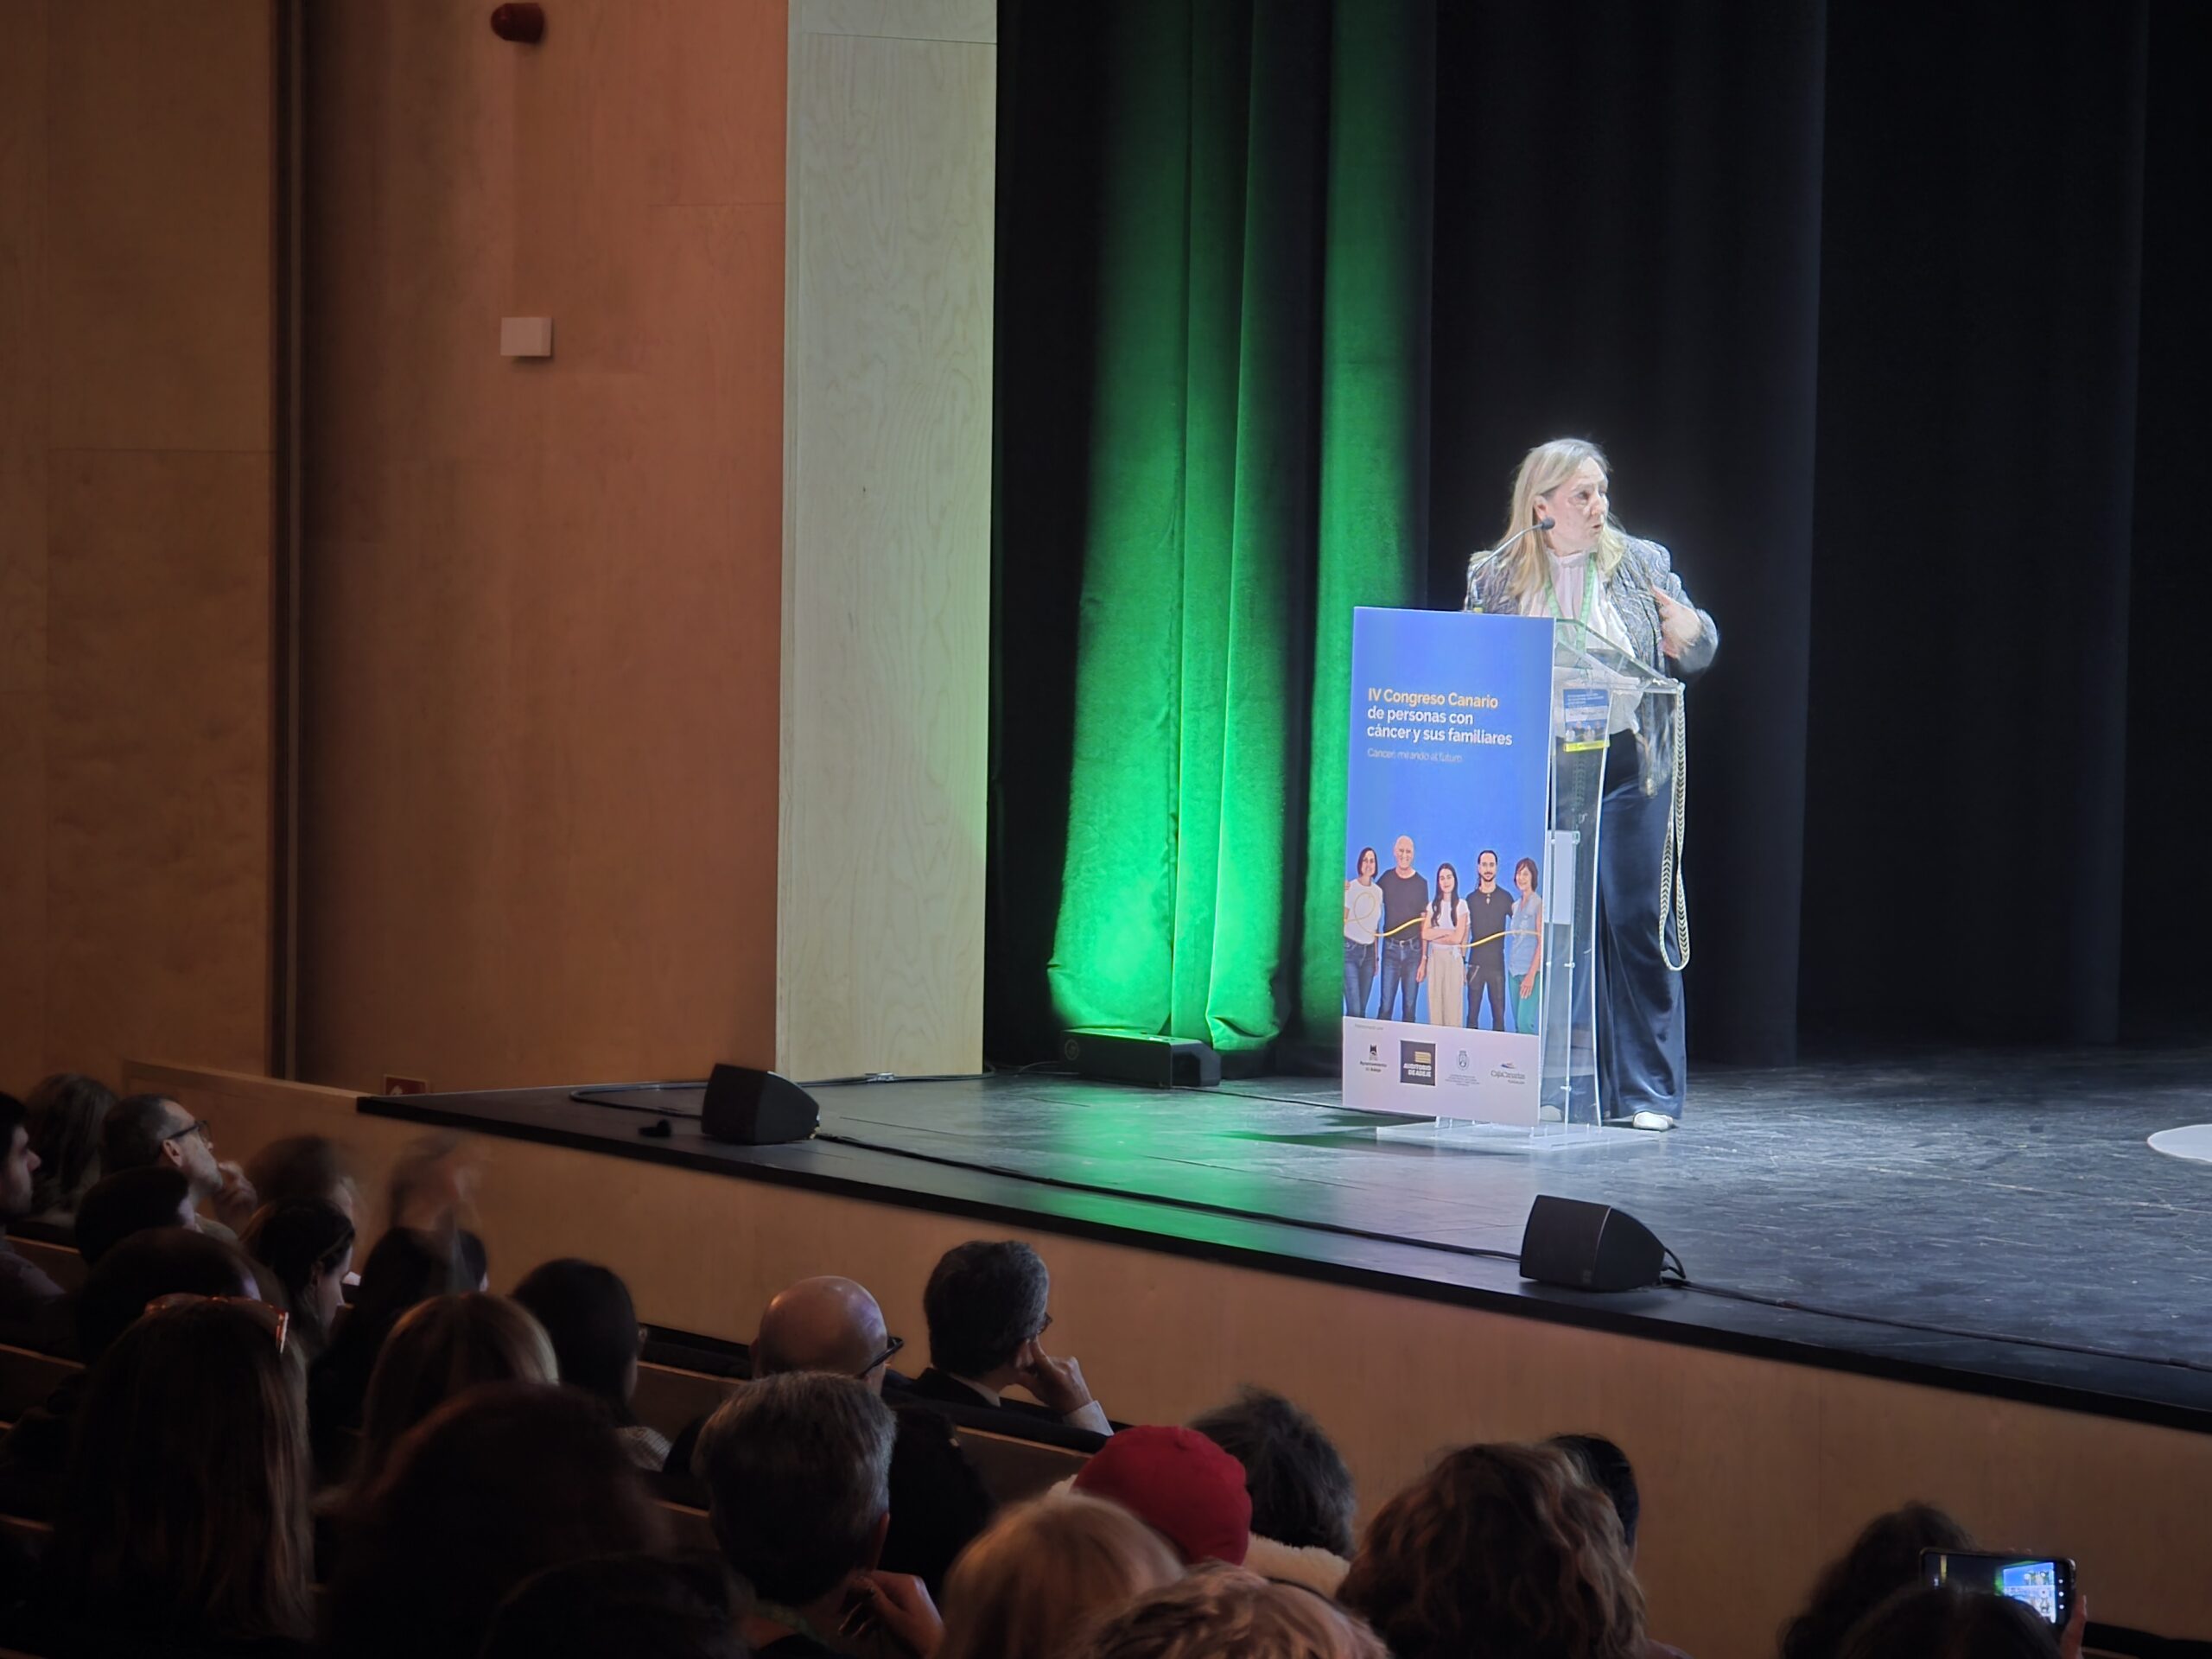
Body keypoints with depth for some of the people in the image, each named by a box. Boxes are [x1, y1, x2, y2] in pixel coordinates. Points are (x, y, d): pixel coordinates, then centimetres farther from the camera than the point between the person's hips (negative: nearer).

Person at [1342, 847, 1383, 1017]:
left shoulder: (1378, 892, 8)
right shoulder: (1350, 888, -9)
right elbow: (1342, 920, -15)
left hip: (1369, 951, 5)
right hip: (1350, 950, -5)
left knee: (1362, 1010, 4)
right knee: (1354, 1011, -13)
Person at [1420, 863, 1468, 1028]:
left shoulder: (1461, 905, -3)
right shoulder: (1433, 905, 8)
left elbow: (1457, 938, -9)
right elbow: (1425, 934, 0)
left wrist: (1435, 935, -1)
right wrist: (1447, 932, -9)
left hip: (1453, 957, -3)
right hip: (1435, 957, 4)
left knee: (1453, 1002, -3)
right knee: (1435, 1002, 3)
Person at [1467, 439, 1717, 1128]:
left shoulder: (1642, 565, 7)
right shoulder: (1497, 577, 6)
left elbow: (1692, 656, 13)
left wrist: (1690, 632, -9)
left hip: (1625, 766, 0)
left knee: (1634, 923, -3)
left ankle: (1647, 1090, 3)